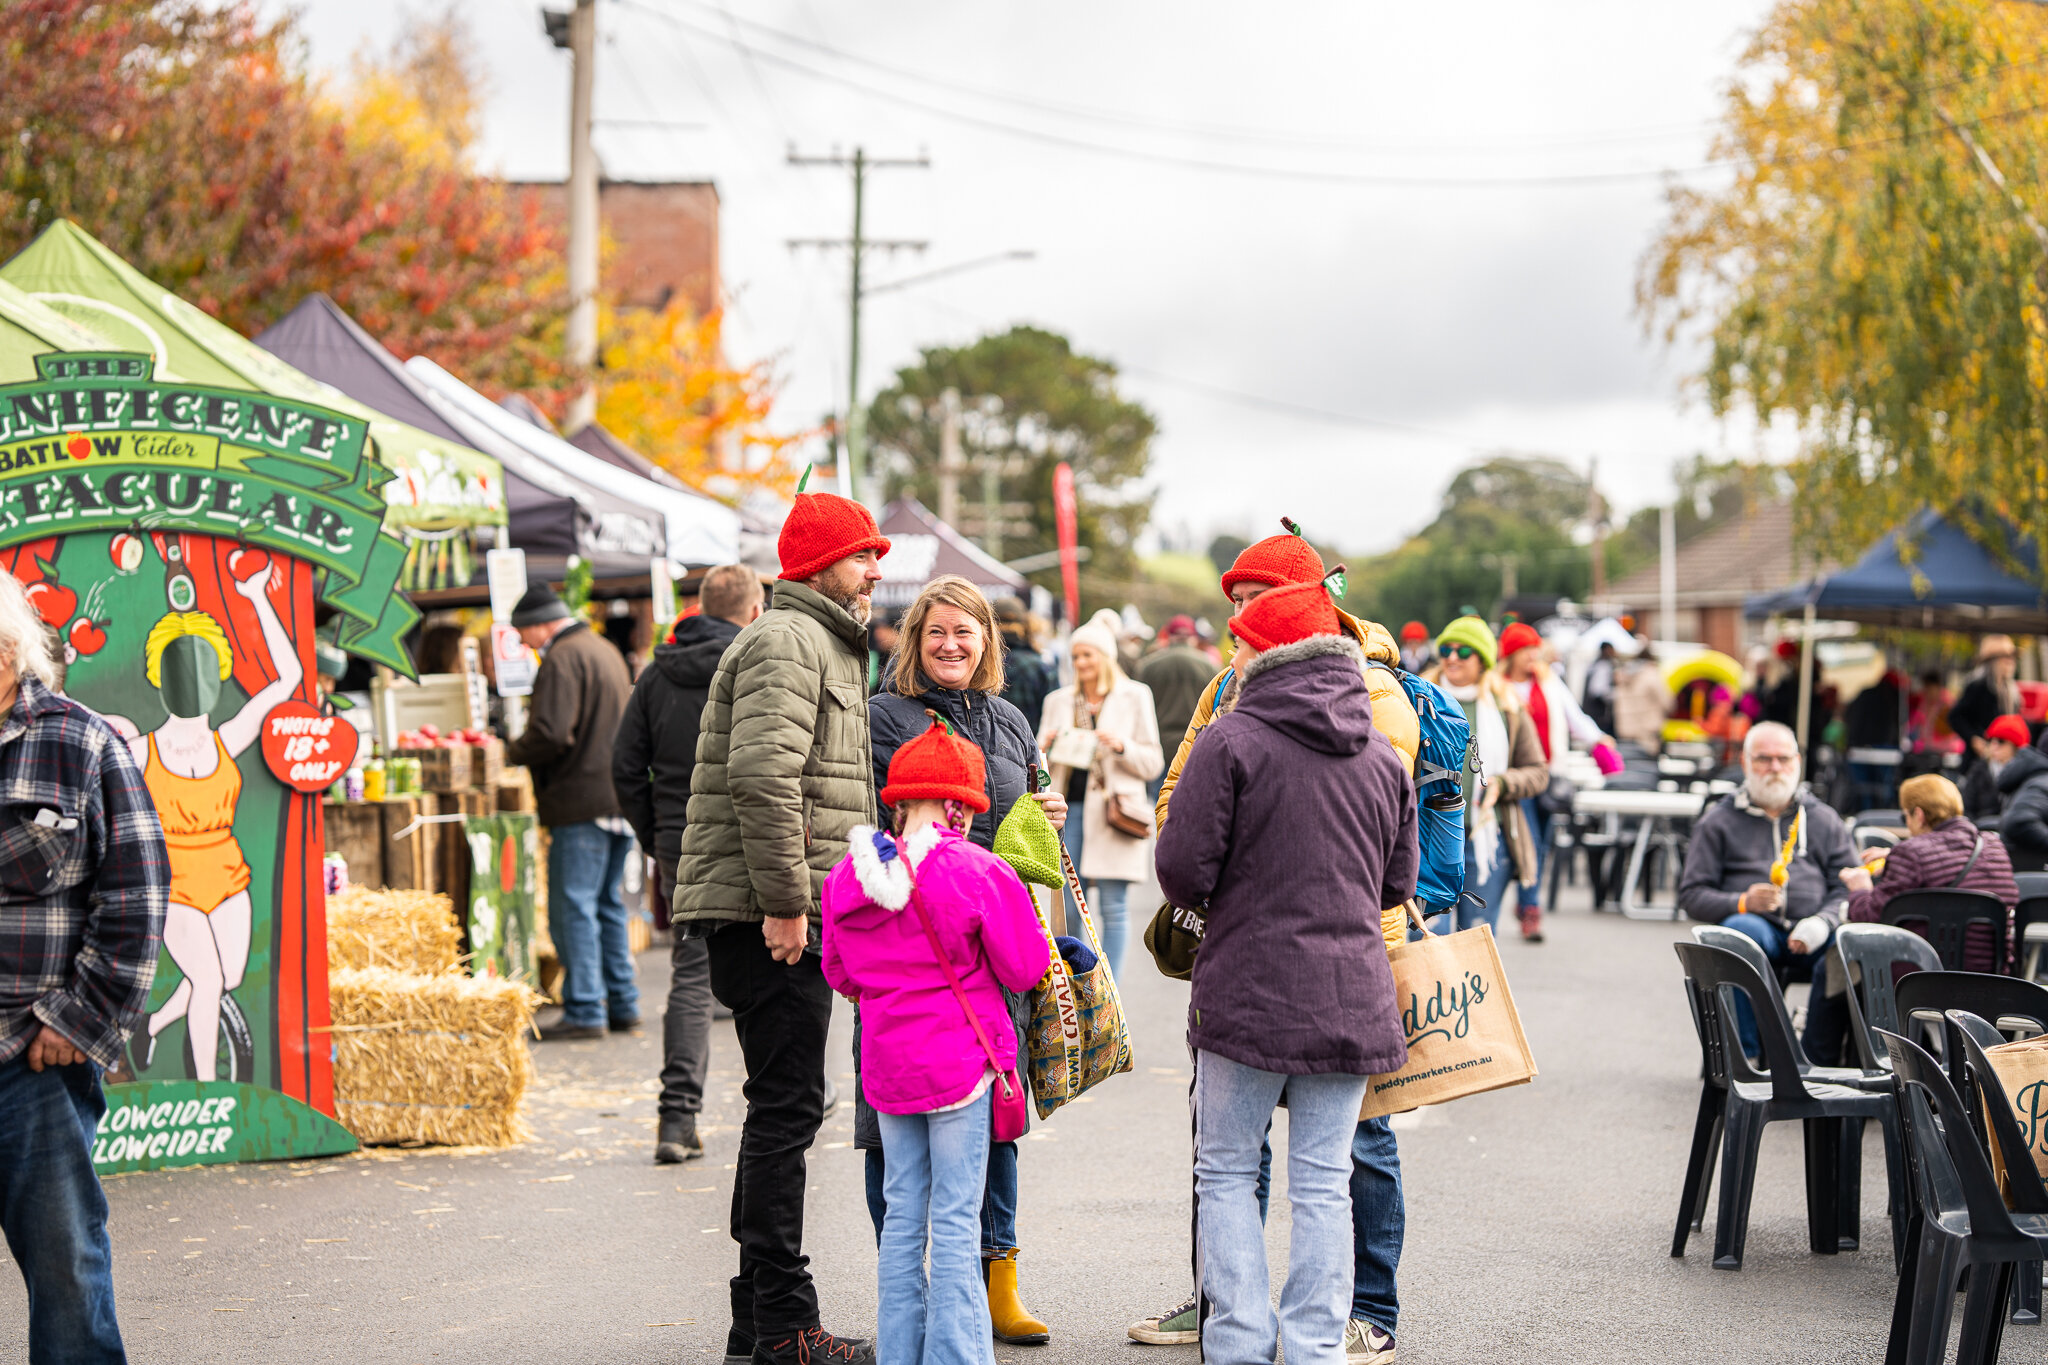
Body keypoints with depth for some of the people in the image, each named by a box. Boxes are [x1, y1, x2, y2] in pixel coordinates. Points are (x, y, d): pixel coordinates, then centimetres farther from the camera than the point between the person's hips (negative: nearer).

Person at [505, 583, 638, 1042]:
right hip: (621, 796, 9)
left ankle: (584, 1011, -5)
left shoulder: (563, 659, -13)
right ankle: (622, 1003, 17)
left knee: (573, 907, -5)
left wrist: (513, 752, -3)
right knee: (607, 904, 15)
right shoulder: (605, 650, 18)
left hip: (582, 801, -9)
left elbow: (551, 734, -22)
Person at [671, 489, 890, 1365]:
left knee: (783, 1110, 14)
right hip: (770, 917, -11)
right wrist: (785, 900, -24)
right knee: (787, 1106, -9)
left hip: (792, 915, 11)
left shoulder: (825, 645, 24)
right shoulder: (789, 641, -11)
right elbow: (763, 775, -23)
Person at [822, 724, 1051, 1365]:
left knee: (903, 1216, 13)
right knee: (956, 1221, 0)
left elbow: (840, 975, 13)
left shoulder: (846, 877, 3)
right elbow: (1023, 970, -7)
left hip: (886, 1065, 5)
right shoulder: (978, 871, -12)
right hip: (962, 1061, -5)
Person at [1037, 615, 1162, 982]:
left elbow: (1153, 762, 4)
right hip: (1070, 808, 3)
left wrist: (1122, 746, -14)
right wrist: (1045, 749, -6)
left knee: (1112, 909, -5)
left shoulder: (1134, 697, 6)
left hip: (1112, 811, -3)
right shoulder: (1059, 701, 14)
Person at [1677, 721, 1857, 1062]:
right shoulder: (1719, 822, 14)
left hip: (1809, 932, 1)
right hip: (1755, 924, -1)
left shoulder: (1823, 819, 20)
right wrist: (1743, 903, -13)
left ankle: (1817, 1063, -25)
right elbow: (1692, 894, 7)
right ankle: (1743, 1055, -34)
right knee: (1742, 928, -37)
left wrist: (1823, 922, -11)